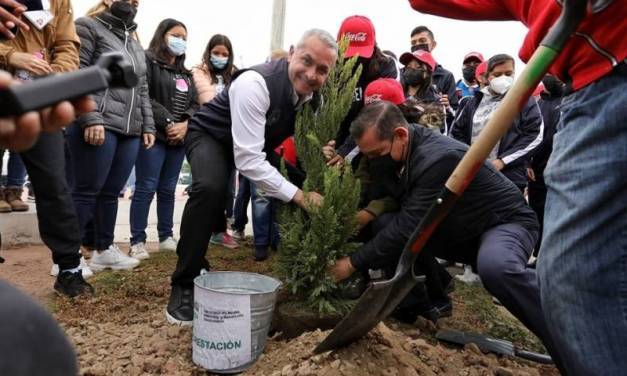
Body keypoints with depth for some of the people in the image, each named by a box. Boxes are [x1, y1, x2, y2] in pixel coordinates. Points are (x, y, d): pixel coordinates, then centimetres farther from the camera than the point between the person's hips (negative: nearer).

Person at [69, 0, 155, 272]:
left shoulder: (135, 44, 25)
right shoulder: (88, 27, 3)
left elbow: (142, 90, 24)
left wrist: (147, 126, 15)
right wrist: (90, 119, -18)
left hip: (130, 132, 7)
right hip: (98, 126, -7)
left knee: (111, 192, 9)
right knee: (87, 191, -5)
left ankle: (104, 250, 18)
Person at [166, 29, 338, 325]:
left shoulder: (315, 96, -15)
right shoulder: (256, 83, -36)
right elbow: (248, 160, -40)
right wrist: (299, 196, -39)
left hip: (260, 142, 7)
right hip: (211, 135, -6)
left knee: (298, 188, -3)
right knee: (210, 188, -34)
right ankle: (185, 283, -16)